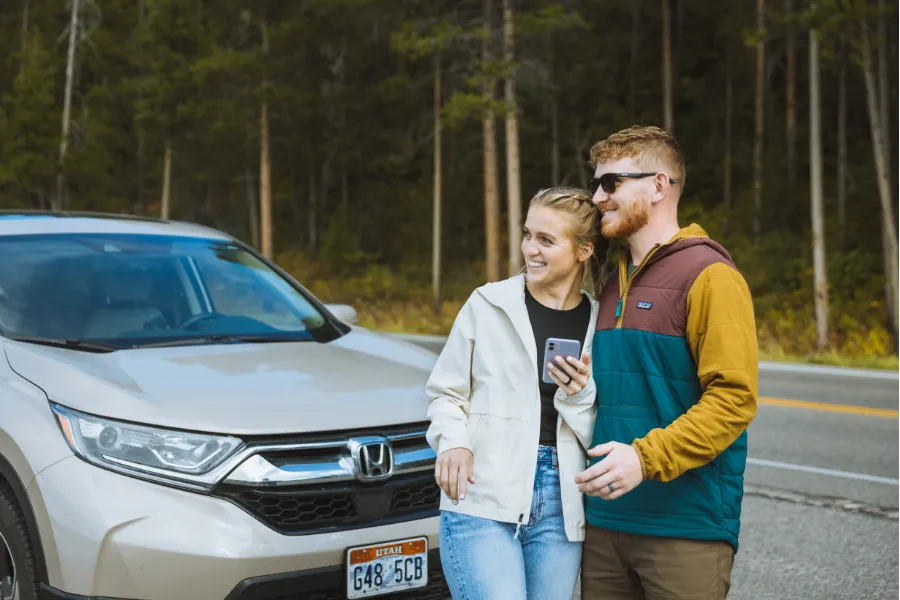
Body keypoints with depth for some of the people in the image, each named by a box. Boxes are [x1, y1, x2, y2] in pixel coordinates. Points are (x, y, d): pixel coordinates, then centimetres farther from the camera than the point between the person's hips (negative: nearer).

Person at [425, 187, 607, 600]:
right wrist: (452, 441, -11)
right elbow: (445, 391, 8)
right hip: (481, 498, -2)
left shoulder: (600, 323, 6)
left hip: (560, 507, 3)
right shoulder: (488, 304, 2)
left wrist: (581, 395, -9)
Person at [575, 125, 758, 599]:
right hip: (605, 520, 7)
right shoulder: (613, 283, 16)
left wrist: (646, 457, -24)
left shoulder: (709, 275, -9)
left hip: (686, 526, -7)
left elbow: (734, 397, -17)